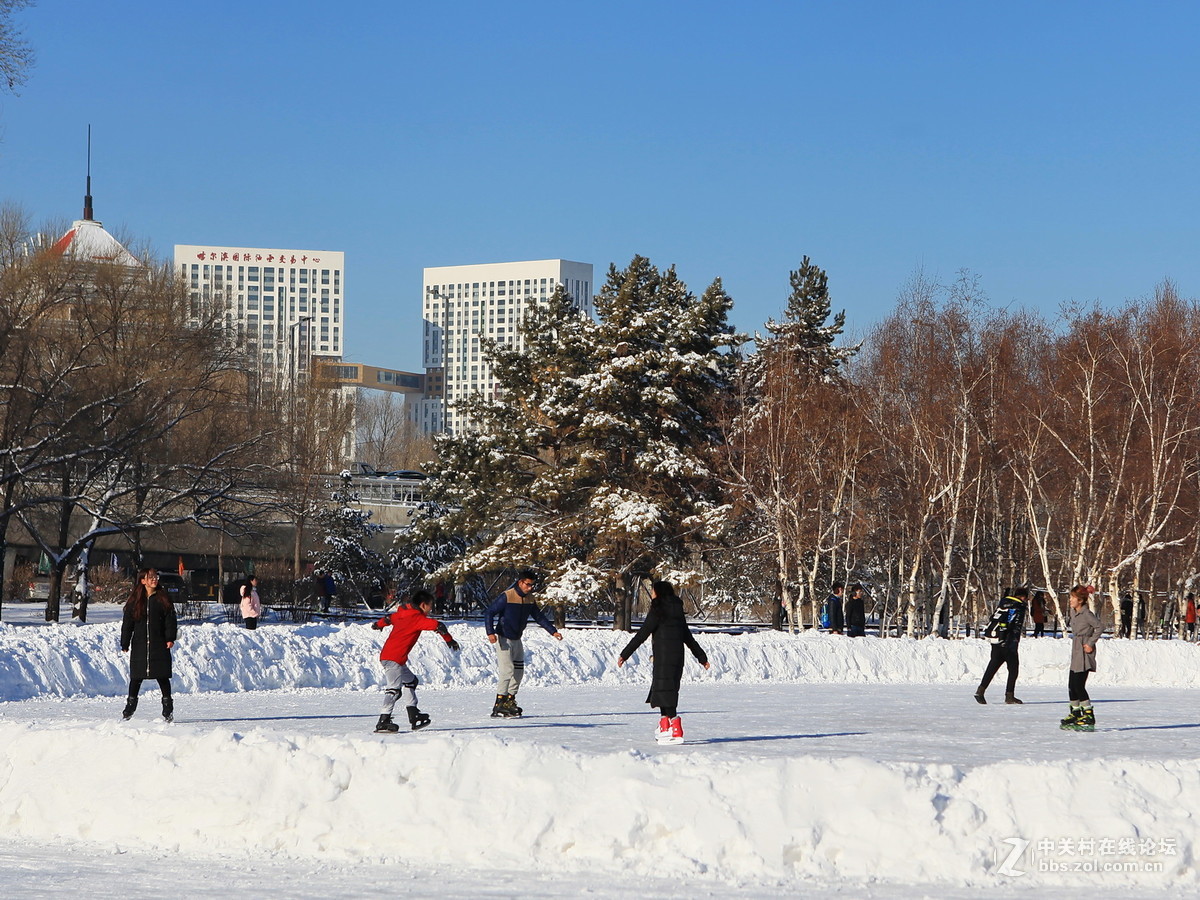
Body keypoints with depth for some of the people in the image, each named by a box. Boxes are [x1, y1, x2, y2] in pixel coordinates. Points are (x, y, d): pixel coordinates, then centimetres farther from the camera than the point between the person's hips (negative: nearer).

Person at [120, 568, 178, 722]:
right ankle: (130, 706, 18)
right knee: (136, 678, 5)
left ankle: (168, 709, 5)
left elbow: (170, 620, 3)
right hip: (140, 645, 1)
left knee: (162, 677, -2)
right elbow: (127, 622, 8)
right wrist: (125, 643, 3)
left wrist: (170, 638, -9)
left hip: (159, 645, -1)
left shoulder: (163, 599, 6)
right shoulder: (134, 601, 7)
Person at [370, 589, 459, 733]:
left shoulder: (401, 614, 14)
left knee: (410, 681, 22)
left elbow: (389, 619, 34)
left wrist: (378, 625, 56)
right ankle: (383, 722, -21)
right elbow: (437, 625, -21)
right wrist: (449, 640, -8)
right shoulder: (417, 618, -11)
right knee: (394, 688, -15)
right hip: (393, 658, -10)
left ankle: (414, 716, 22)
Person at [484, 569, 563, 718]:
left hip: (517, 639, 8)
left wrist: (553, 631, 11)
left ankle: (510, 702, 21)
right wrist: (490, 632, -29)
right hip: (503, 639, -8)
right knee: (507, 670, -17)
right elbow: (489, 613, -18)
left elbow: (539, 616, 16)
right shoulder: (507, 597, -17)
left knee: (519, 671, 10)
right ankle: (498, 707, -17)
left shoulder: (530, 599, 4)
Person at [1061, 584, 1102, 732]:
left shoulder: (1087, 614, -15)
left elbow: (1100, 627, -19)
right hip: (1076, 653, 9)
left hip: (1084, 653, -9)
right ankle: (1075, 715, 22)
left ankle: (1089, 718, -8)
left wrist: (1090, 643, -17)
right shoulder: (1073, 612, 10)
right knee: (1072, 686, 12)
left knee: (1079, 686, -11)